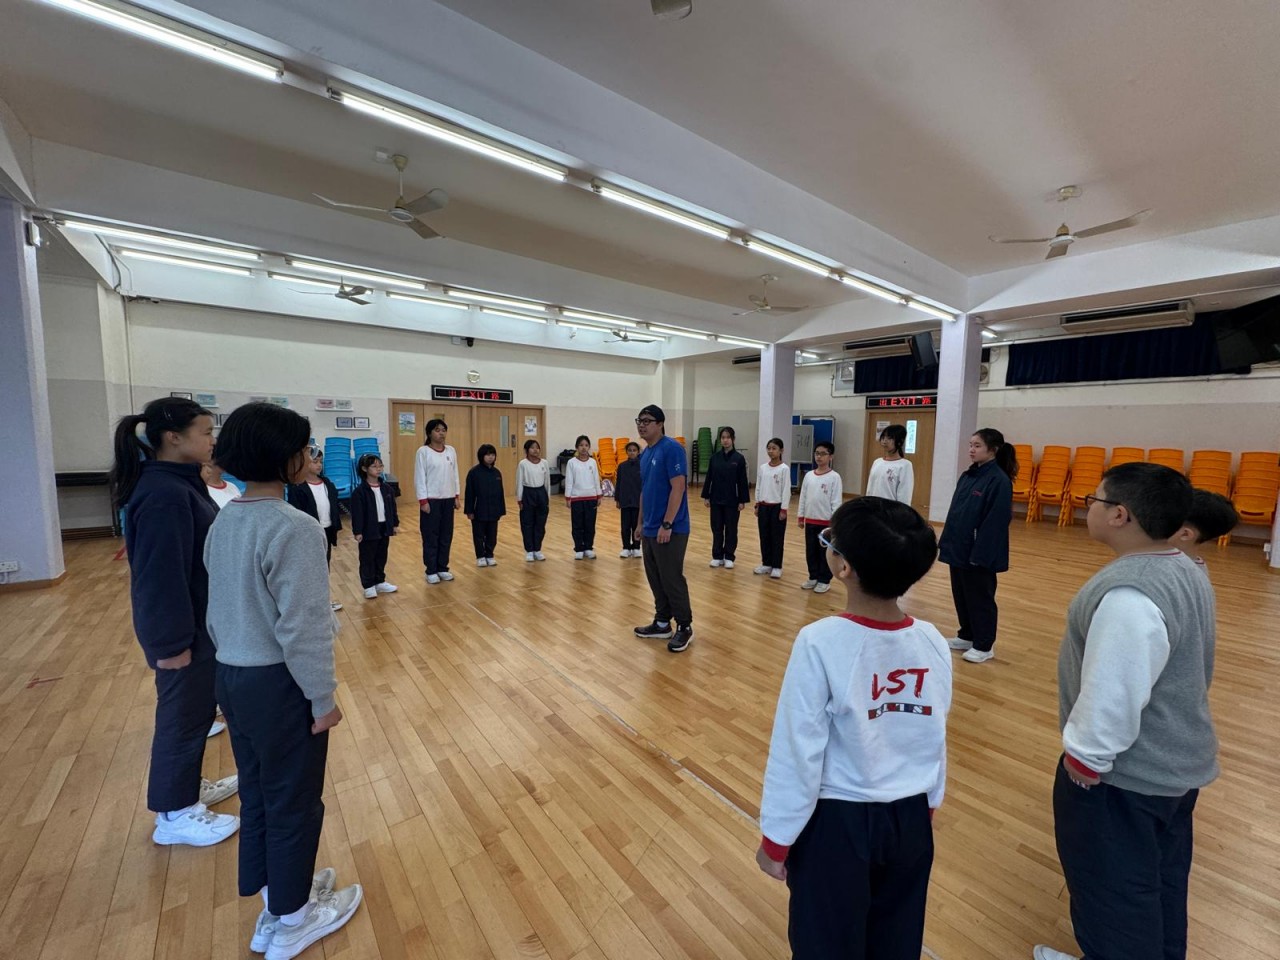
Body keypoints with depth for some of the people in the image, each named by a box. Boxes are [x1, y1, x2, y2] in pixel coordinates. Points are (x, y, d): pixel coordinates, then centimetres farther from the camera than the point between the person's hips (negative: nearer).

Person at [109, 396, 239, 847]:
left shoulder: (180, 482, 6)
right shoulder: (163, 495, -26)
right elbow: (160, 575, -25)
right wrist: (171, 642, -20)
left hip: (198, 623, 10)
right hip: (183, 631, -10)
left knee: (197, 709, 22)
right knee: (184, 714, 7)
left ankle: (189, 787, 41)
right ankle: (175, 814, 26)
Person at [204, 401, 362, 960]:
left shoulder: (224, 523, 3)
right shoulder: (294, 528, -25)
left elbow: (219, 610, 11)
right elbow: (303, 627, -24)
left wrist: (237, 663, 21)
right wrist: (322, 698, -13)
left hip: (232, 677, 8)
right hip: (277, 684, -8)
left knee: (257, 791, 24)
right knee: (293, 802, 13)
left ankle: (272, 891, 44)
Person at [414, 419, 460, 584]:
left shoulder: (451, 451, 7)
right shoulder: (423, 451, -7)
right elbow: (419, 477, -8)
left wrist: (457, 496, 8)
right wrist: (423, 500, -12)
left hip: (448, 499, 5)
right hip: (431, 500, -4)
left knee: (446, 536, 9)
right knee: (430, 536, 3)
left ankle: (443, 568, 21)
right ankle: (431, 571, 14)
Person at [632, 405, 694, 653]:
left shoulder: (671, 448, -14)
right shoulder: (645, 454, 13)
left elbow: (678, 488, -19)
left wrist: (666, 525, -21)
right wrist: (640, 523, 19)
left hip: (670, 530, -8)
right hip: (650, 530, 9)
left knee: (672, 579, 0)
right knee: (655, 579, 15)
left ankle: (684, 627, 16)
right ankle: (662, 623, 29)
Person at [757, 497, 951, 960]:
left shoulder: (820, 642, -28)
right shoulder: (932, 641, -12)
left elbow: (798, 752, -21)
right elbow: (936, 740, 1)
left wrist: (776, 839, -5)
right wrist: (926, 806, 19)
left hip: (838, 822, -4)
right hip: (910, 818, 5)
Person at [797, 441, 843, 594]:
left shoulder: (834, 477, -9)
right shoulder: (808, 475, 4)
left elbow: (837, 501, -10)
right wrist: (801, 517, 10)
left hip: (826, 522, -5)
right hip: (810, 520, 5)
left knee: (825, 553, 5)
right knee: (810, 551, 12)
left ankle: (824, 581, 18)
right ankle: (813, 577, 26)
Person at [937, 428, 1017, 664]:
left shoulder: (999, 480, -15)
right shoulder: (967, 476, 9)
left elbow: (996, 521, -19)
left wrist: (981, 553, -20)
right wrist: (946, 540, 12)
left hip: (979, 552, -8)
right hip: (959, 548, 8)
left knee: (980, 598, 6)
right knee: (961, 594, 17)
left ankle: (984, 645, 21)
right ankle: (967, 636, 33)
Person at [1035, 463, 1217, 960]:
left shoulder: (1130, 596, -32)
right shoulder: (1188, 572, 0)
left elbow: (1113, 696, -29)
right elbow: (1188, 668, 12)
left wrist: (1085, 758, -14)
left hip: (1125, 775, -9)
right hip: (1179, 761, 9)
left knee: (1114, 892, 13)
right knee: (1161, 880, 28)